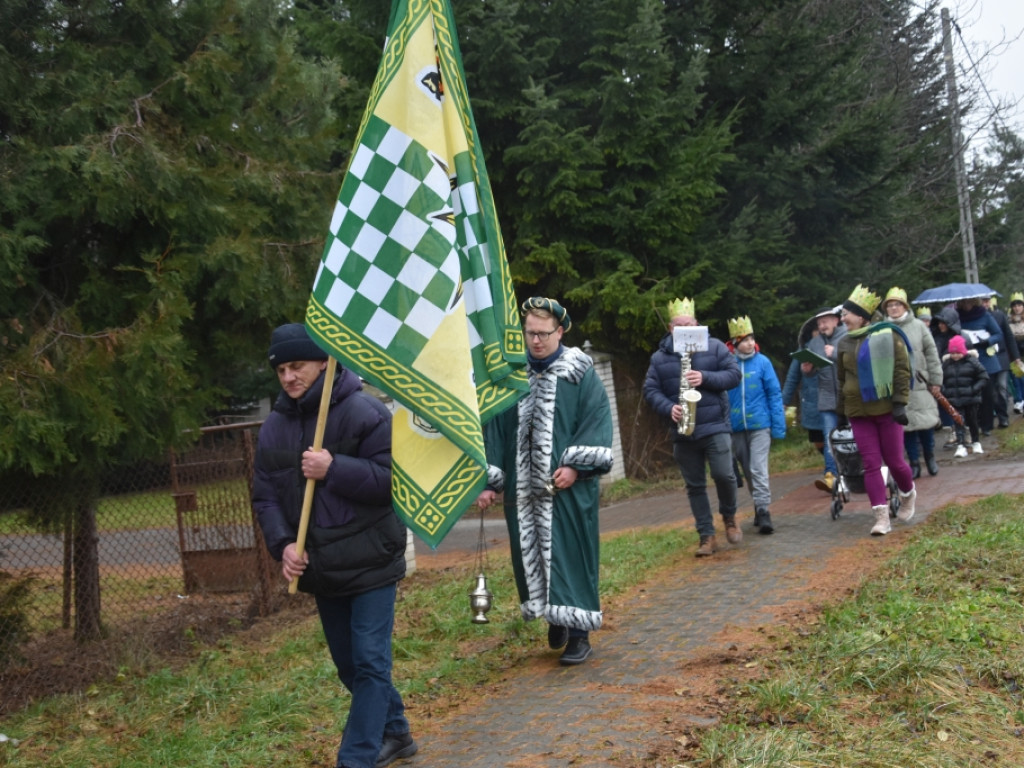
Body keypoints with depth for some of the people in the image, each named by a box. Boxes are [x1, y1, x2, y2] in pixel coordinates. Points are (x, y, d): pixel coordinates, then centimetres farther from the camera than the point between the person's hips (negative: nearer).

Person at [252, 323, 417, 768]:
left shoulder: (364, 412, -13)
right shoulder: (274, 428, 5)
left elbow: (395, 478, -17)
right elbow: (265, 497, 6)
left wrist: (335, 470, -25)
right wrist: (283, 545, -10)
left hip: (369, 562, -6)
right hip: (321, 567, 6)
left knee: (370, 662, -5)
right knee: (348, 664, 17)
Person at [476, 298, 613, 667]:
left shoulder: (580, 374, -2)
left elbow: (598, 422, -7)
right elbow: (495, 429, 8)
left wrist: (576, 465, -18)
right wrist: (490, 481, 3)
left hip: (568, 487, -4)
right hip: (523, 486, 4)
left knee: (570, 554, -2)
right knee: (530, 553, 9)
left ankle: (579, 632, 6)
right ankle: (555, 619, 28)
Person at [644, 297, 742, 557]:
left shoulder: (714, 347, 1)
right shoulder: (659, 357, 5)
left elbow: (734, 374, -2)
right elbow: (650, 391, 3)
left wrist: (705, 378, -17)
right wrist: (668, 408, -15)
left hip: (715, 426, -2)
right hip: (682, 432, 2)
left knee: (723, 475, -12)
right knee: (694, 486, 5)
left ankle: (729, 516, 18)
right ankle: (707, 537, 13)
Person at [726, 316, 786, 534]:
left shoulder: (762, 362, -5)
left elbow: (775, 395, -3)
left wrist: (779, 427, -6)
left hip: (760, 425, -2)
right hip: (736, 428, 3)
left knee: (759, 469, -10)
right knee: (748, 471, 13)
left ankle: (763, 512, -8)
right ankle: (759, 508, 27)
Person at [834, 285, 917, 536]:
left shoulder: (887, 336, -4)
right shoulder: (845, 343, 10)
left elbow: (902, 371, -6)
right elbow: (842, 379, 18)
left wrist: (899, 403, -14)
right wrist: (841, 411, 18)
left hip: (886, 409, -4)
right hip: (858, 412, 4)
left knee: (894, 460, 3)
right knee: (871, 464, -2)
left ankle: (908, 496, 33)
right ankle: (882, 517, -1)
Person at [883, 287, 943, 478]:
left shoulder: (918, 326, 2)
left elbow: (931, 354, 3)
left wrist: (935, 380, 1)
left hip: (919, 385, 0)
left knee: (925, 423, 2)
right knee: (906, 426, 4)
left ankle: (930, 457, 25)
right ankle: (914, 463, 15)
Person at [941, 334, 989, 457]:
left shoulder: (971, 361, -5)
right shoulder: (946, 364, 3)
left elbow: (983, 376, -2)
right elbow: (940, 379, 10)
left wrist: (975, 389, -12)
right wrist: (944, 391, -5)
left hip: (971, 399, -1)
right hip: (955, 400, 1)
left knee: (972, 421, 11)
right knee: (959, 422, -4)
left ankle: (976, 442, 30)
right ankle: (961, 446, -9)